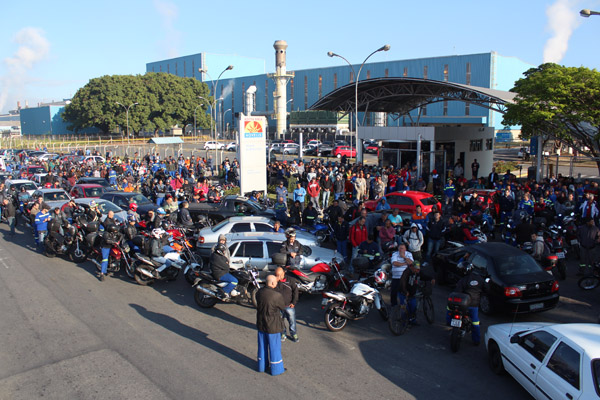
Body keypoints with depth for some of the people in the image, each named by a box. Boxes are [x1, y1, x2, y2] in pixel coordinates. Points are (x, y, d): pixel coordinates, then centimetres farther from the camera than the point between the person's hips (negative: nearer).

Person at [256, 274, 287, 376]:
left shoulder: (259, 292, -7)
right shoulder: (276, 295, -25)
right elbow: (283, 307, -9)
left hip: (261, 324, 6)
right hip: (272, 326, -6)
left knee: (262, 345, 21)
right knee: (274, 347, 10)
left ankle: (262, 366, 36)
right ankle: (276, 369, 23)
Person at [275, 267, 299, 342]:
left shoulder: (290, 280, -6)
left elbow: (295, 291, -2)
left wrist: (294, 302, -7)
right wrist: (275, 281, -25)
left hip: (289, 306, -1)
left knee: (292, 321, 9)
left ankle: (294, 334, 28)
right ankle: (283, 334, 33)